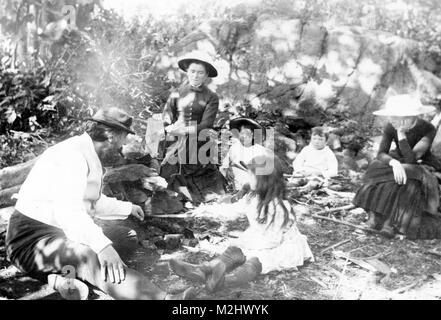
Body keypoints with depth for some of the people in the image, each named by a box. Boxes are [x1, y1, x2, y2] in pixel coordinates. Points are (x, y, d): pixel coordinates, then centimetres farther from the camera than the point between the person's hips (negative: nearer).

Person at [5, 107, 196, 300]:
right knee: (91, 260, -36)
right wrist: (103, 246, -46)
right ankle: (163, 298, -53)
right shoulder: (71, 155, -20)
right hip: (34, 239, -11)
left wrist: (127, 208, 40)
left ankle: (65, 275, -17)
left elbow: (93, 203, 30)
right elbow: (68, 210, -36)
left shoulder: (92, 159, 13)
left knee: (127, 238, 6)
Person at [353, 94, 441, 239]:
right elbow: (381, 154, -18)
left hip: (422, 166, -3)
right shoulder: (391, 127, -12)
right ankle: (375, 212, -29)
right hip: (398, 161, 3)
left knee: (407, 180, -37)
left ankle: (390, 221, -32)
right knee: (377, 169, -28)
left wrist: (401, 133, -35)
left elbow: (411, 159, -31)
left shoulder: (427, 129, -23)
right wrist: (394, 162, -39)